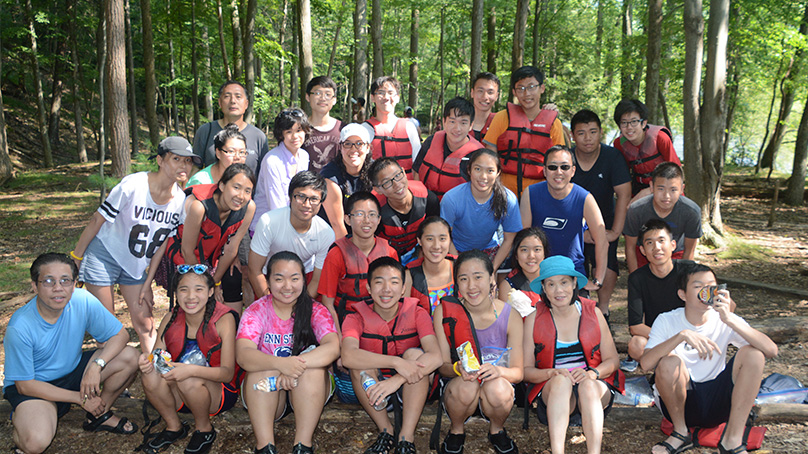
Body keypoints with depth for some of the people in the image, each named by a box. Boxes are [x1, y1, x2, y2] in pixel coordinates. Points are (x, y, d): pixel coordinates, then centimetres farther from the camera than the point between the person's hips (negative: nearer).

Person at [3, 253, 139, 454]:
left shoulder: (83, 300, -19)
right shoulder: (20, 328, -28)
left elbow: (120, 335, -8)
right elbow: (24, 385, -19)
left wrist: (97, 365, -27)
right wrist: (80, 398, -18)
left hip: (73, 372, 5)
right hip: (34, 385, -5)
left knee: (129, 357, -15)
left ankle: (100, 415, 8)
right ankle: (20, 420, 5)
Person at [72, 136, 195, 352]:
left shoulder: (181, 200, -11)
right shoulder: (132, 186, -24)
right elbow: (97, 220, -14)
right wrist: (76, 257, -7)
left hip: (138, 265, 4)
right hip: (104, 256, -4)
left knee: (145, 323, 2)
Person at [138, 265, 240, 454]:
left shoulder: (224, 319, -17)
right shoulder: (171, 318, -5)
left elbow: (228, 372, -22)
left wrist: (191, 370, -39)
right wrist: (147, 361, -30)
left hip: (219, 392, -4)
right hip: (180, 397, 4)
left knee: (189, 380, -33)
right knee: (150, 375, -23)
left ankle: (204, 429, -3)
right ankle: (174, 426, 3)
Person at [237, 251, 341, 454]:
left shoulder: (316, 311, -6)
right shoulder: (256, 312, -7)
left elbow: (333, 348, -25)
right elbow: (243, 355, -25)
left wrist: (297, 363, -42)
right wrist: (281, 364, -44)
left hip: (309, 393, 0)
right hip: (264, 393, 0)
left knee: (312, 362, -28)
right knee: (263, 367, -28)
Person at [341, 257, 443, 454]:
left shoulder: (417, 314, -9)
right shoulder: (357, 319, -10)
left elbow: (435, 356, -26)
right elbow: (348, 357, -32)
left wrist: (396, 380, -40)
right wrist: (396, 362, -42)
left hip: (410, 390, 0)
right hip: (371, 387, 0)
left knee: (415, 354, -27)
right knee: (362, 363, -27)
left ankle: (406, 438, -27)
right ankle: (386, 431, -17)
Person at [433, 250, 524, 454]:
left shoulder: (510, 315, -9)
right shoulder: (445, 311, -10)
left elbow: (518, 372, -7)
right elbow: (442, 365, -7)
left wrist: (499, 371, -31)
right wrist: (458, 368, -31)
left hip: (498, 391, 0)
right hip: (455, 390, 0)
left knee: (497, 388, -34)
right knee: (467, 386, -34)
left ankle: (496, 430, 1)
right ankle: (456, 431, -1)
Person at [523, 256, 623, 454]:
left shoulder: (592, 313, 6)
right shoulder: (534, 319, 3)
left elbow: (612, 360, 6)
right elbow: (526, 370, 1)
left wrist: (591, 373, -15)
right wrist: (551, 373, -20)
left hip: (596, 387, 1)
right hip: (551, 391, 0)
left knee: (588, 385, -34)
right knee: (561, 380, -34)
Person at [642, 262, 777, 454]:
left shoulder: (724, 320, -4)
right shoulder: (667, 321, -8)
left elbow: (771, 351, -20)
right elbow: (646, 363, -26)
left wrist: (730, 320, -32)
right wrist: (682, 335, -38)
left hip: (717, 403, 2)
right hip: (680, 402, -2)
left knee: (752, 353, -19)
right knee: (668, 362, -31)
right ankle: (680, 433, -6)